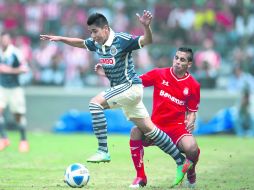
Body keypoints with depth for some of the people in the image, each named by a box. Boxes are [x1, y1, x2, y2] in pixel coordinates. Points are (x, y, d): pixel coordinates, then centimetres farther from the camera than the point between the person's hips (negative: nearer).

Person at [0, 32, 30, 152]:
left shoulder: (15, 53, -15)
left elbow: (25, 68, -20)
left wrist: (10, 70, -24)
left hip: (15, 88, -3)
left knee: (18, 115, 5)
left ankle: (23, 140, 22)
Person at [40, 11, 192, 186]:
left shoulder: (122, 40, -17)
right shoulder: (97, 43, 6)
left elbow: (147, 41, -27)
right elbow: (80, 43, 25)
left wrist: (146, 26, -45)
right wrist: (60, 38, 18)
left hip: (130, 86, -9)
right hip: (121, 89, 9)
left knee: (96, 102, -20)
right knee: (149, 129, 8)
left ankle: (103, 151, -21)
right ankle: (181, 162, 13)